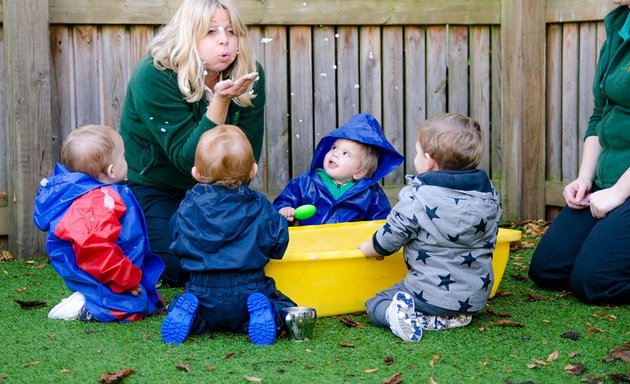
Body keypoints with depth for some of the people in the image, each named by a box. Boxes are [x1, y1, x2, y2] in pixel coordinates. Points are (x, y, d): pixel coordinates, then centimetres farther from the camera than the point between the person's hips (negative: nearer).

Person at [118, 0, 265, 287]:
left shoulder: (250, 77, -11)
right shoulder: (153, 77, -25)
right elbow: (187, 158, -29)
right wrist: (220, 102, -39)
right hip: (150, 186, -4)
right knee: (180, 268, -23)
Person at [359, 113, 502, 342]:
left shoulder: (416, 197, -16)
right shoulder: (489, 193, 2)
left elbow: (391, 236, -9)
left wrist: (369, 248, 13)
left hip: (431, 292, -5)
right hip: (477, 296, 6)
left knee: (375, 305, 12)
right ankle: (454, 316, 5)